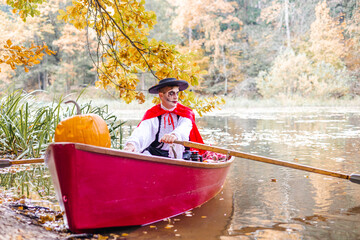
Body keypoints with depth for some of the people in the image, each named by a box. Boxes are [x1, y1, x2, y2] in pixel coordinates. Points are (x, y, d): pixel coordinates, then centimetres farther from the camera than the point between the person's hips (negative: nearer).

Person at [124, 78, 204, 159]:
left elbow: (185, 128, -21)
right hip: (155, 153, 2)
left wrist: (174, 135, -47)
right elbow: (141, 130, -15)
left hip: (178, 155, -2)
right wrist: (131, 143, -40)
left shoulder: (186, 112, 3)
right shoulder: (151, 113, 5)